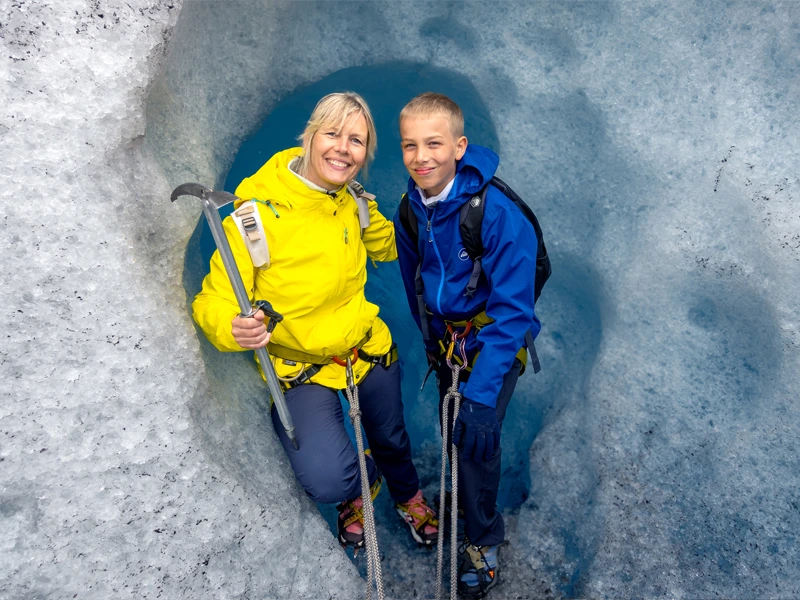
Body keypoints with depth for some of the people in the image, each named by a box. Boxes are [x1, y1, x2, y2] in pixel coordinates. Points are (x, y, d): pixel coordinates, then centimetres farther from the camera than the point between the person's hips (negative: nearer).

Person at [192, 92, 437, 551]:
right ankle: (361, 484, 19)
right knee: (327, 480, -22)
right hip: (299, 366, -4)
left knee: (391, 438, 25)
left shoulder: (353, 203, -6)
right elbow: (213, 302, -22)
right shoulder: (257, 212, -25)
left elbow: (391, 246, 14)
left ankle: (408, 496, 62)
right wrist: (234, 329, -44)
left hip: (369, 348, 5)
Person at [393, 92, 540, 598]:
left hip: (493, 344, -5)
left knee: (476, 437, -6)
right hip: (444, 342, 5)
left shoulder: (499, 215, -29)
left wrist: (480, 394, -32)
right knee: (452, 430, 18)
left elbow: (512, 312, -28)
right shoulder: (410, 210, -10)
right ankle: (462, 498, 49)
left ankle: (484, 539, 22)